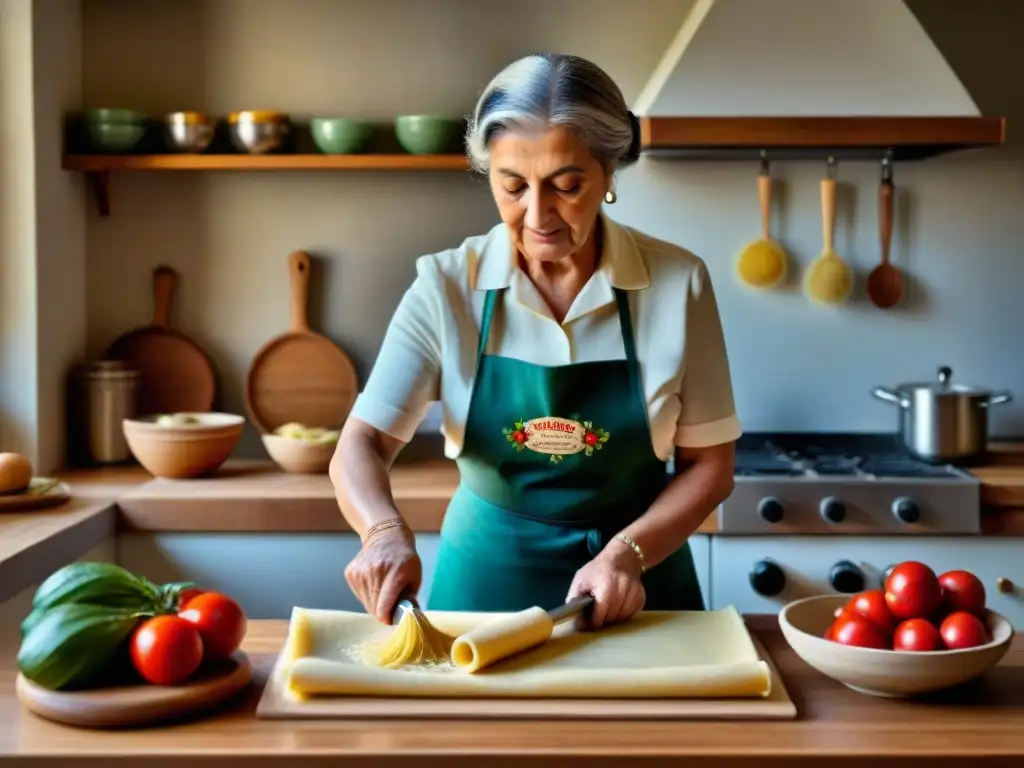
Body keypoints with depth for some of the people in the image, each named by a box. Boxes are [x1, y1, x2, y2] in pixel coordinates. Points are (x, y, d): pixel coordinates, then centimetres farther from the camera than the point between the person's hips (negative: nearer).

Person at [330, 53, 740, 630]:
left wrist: (627, 551, -17)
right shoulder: (446, 285, -7)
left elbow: (710, 464, -2)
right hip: (485, 579, 0)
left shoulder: (678, 282, -7)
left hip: (637, 587, 0)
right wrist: (388, 532, -30)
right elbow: (361, 445, -11)